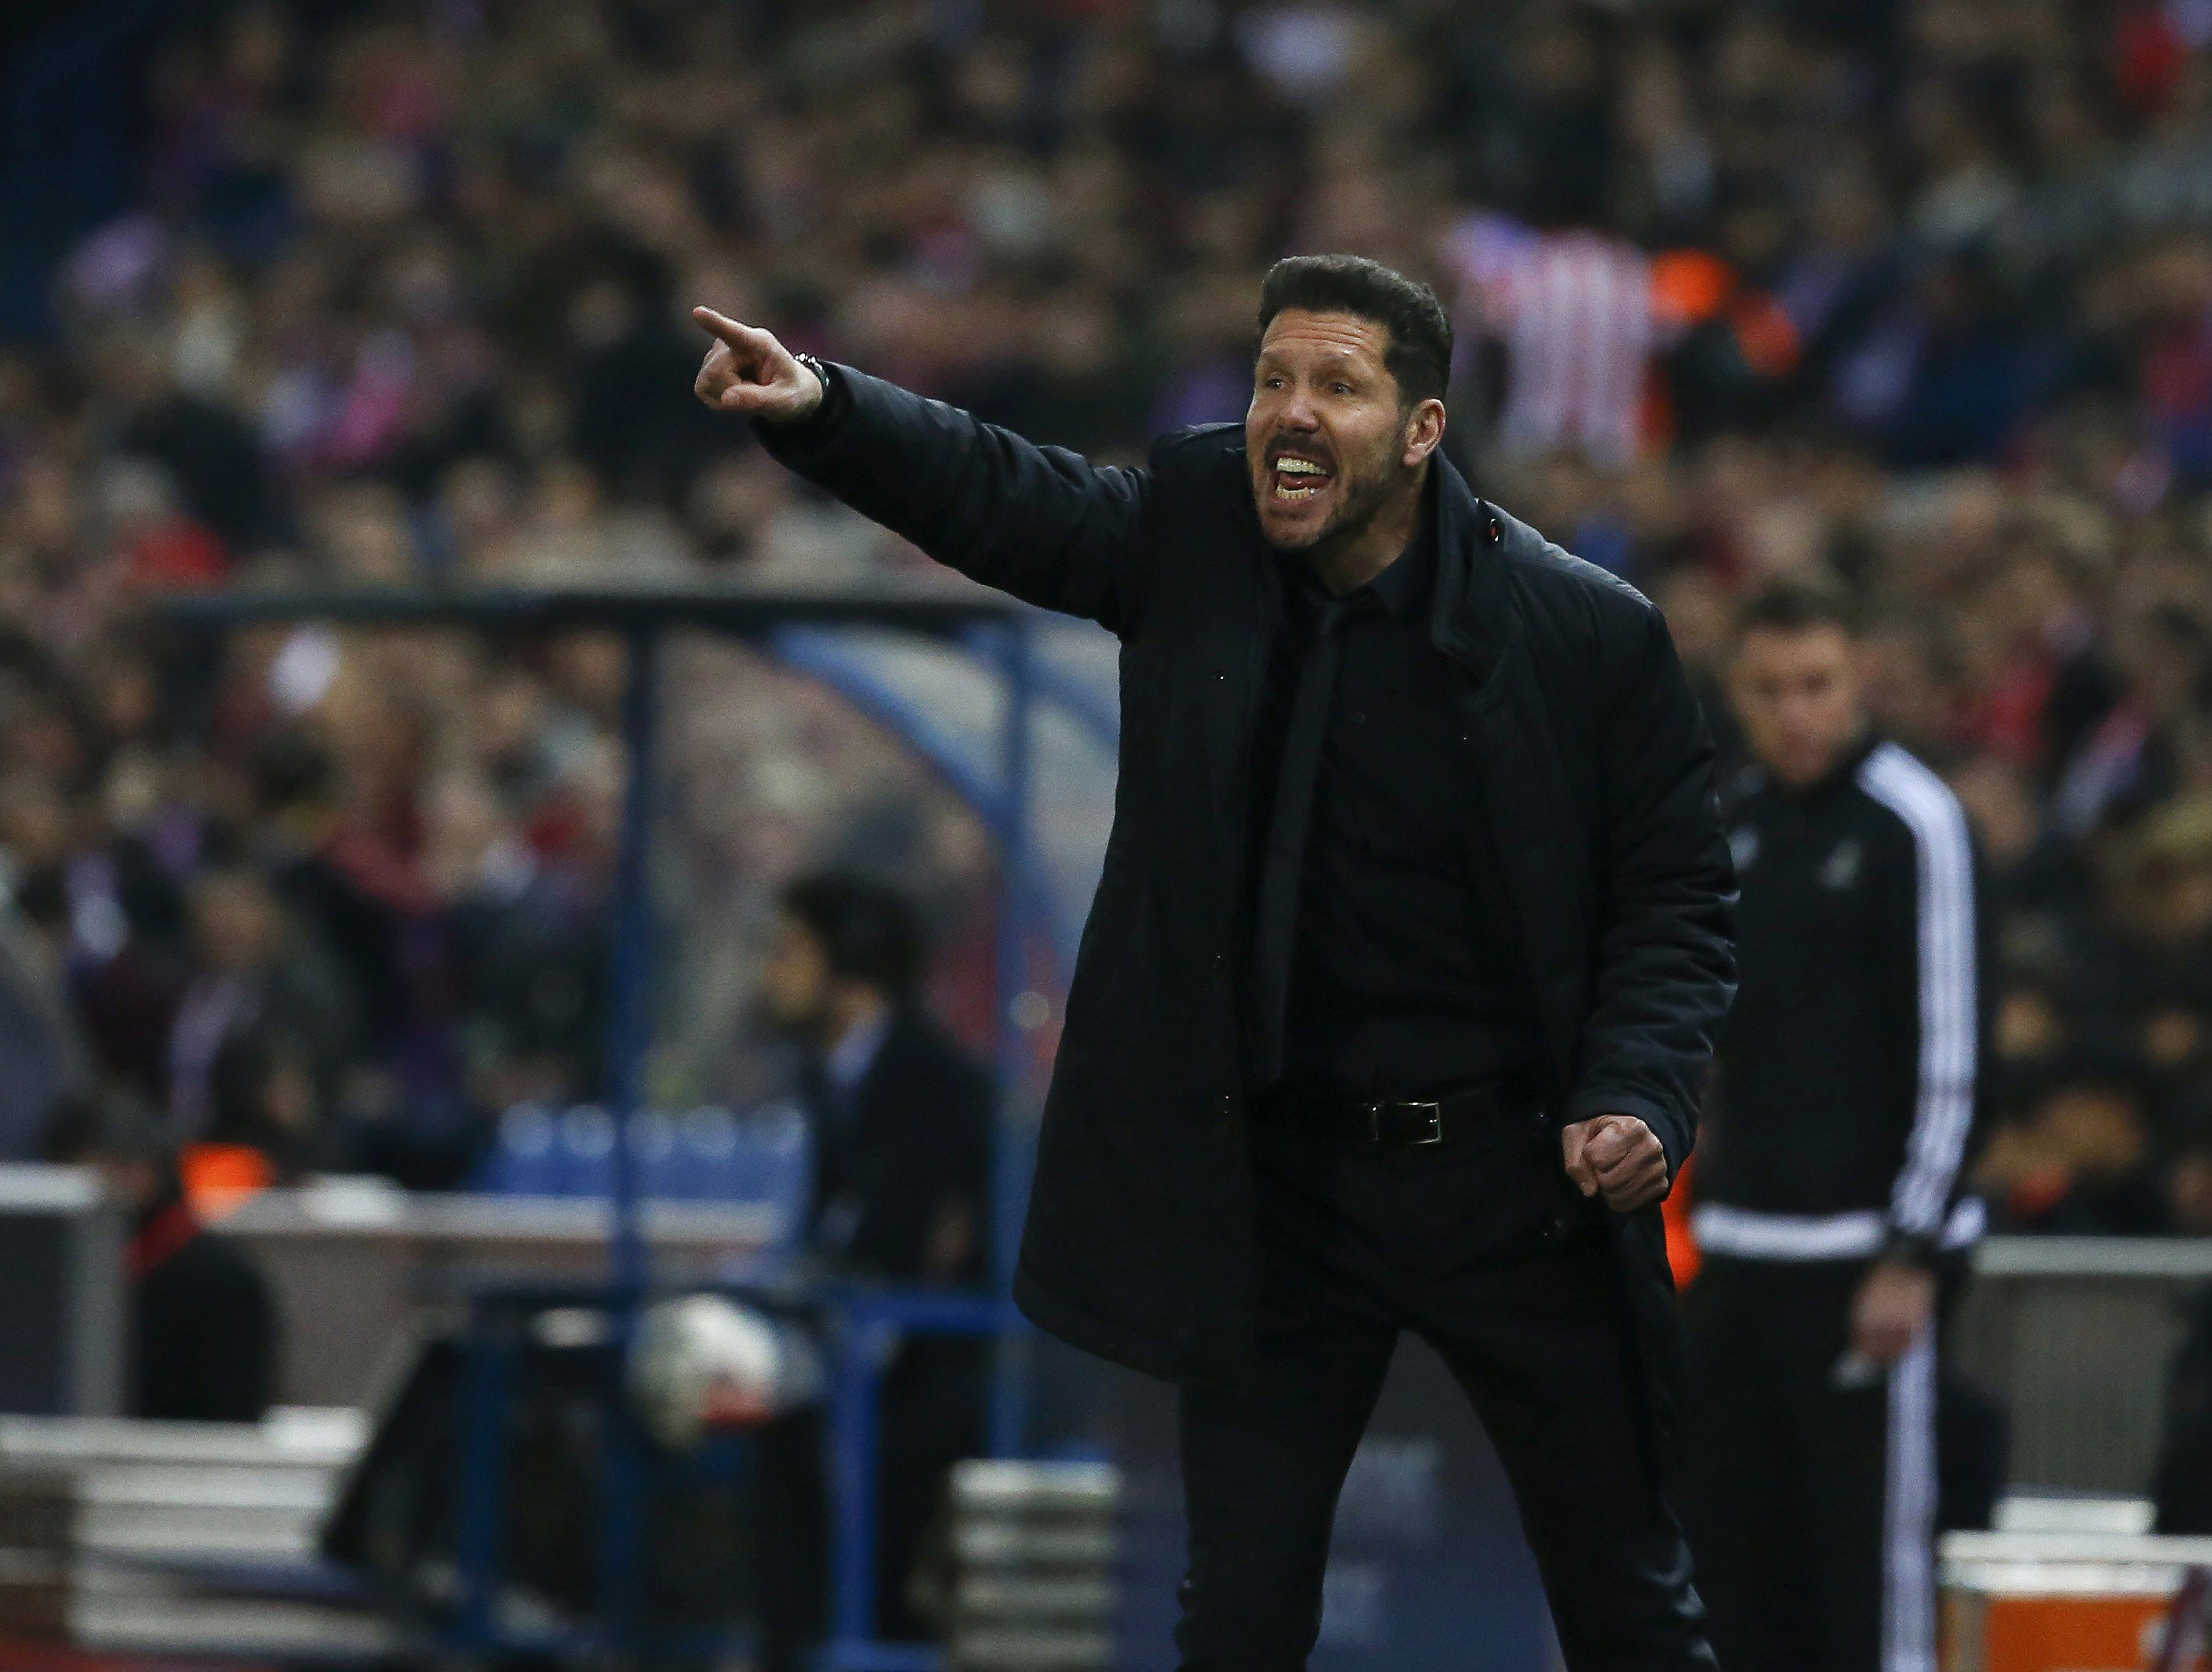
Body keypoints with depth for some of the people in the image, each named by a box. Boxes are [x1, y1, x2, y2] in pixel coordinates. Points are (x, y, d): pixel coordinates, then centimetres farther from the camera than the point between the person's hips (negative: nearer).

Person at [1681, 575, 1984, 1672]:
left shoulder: (1910, 822, -8)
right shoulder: (1730, 820, 12)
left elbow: (1948, 1054, -10)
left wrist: (1911, 1256, -15)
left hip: (1862, 1245, -7)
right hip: (1738, 1243, 7)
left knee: (1874, 1539, -7)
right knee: (1728, 1536, 7)